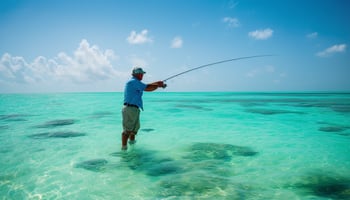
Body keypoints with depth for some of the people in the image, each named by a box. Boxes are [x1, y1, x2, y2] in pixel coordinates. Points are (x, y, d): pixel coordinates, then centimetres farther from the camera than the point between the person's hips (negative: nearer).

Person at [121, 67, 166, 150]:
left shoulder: (134, 83, 19)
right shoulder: (133, 81, -13)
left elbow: (146, 86, 21)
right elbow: (148, 88, -17)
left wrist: (157, 83, 13)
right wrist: (159, 85, -3)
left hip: (133, 109, 11)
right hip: (130, 109, -11)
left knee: (135, 128, 24)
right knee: (127, 129, -9)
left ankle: (132, 142, 40)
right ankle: (124, 148, -6)